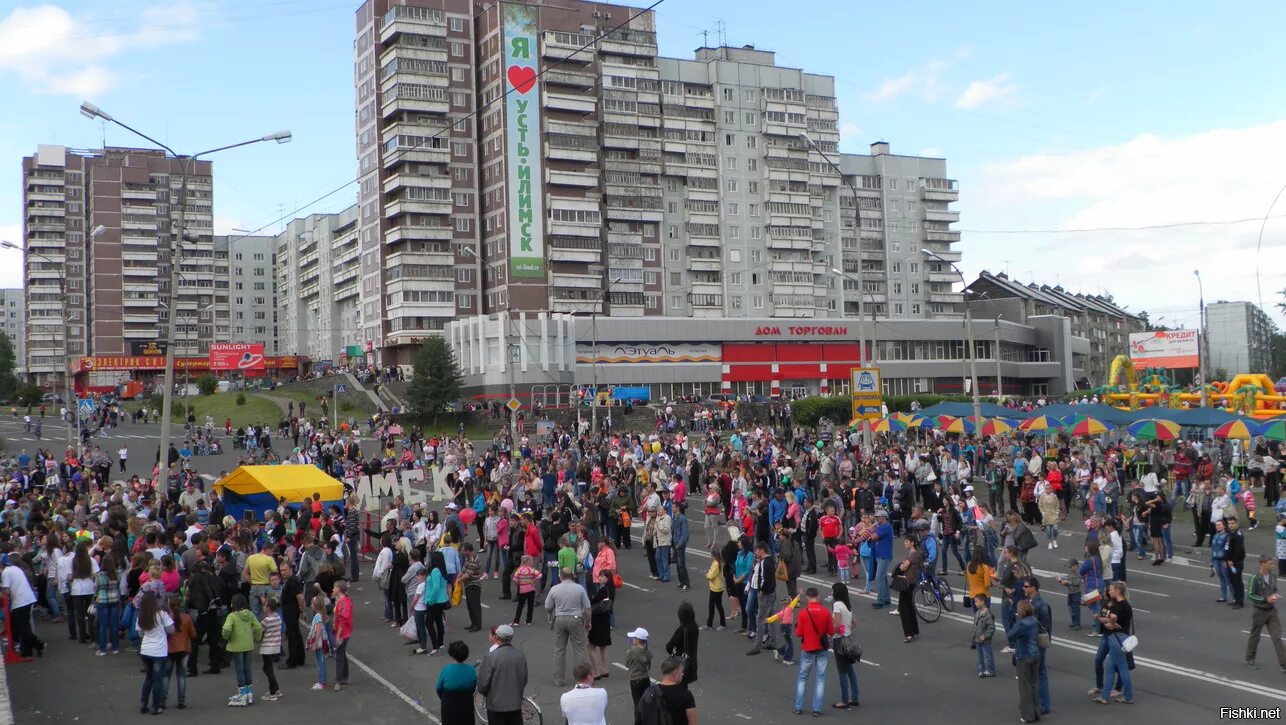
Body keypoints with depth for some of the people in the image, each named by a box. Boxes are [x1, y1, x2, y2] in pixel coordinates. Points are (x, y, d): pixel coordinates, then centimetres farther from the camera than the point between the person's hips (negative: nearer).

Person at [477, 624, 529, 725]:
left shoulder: (491, 657, -18)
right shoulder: (521, 655, -2)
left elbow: (482, 683, -13)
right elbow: (524, 680, 7)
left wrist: (485, 693, 8)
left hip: (496, 705, -4)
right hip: (516, 703, 4)